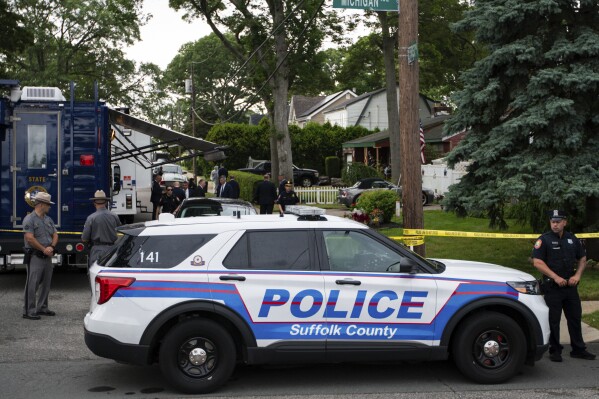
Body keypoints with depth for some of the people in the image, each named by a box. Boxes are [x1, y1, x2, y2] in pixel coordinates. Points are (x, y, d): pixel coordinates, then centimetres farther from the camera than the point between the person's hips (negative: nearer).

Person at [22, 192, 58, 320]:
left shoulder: (48, 219, 15)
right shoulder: (29, 219, -10)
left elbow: (55, 235, 13)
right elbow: (30, 238, -18)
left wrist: (51, 247, -6)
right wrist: (44, 249, -14)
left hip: (47, 256, 8)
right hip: (35, 256, -8)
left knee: (46, 284, 13)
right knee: (32, 284, -8)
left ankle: (42, 308, 23)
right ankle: (28, 311, -4)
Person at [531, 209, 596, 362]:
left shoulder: (572, 239, 10)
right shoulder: (544, 240, -6)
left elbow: (582, 259, 18)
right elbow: (537, 262, -14)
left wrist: (577, 275, 0)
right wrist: (556, 277, -19)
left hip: (570, 285, 5)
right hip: (552, 287, -5)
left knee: (575, 318, 11)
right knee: (553, 320, 1)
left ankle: (578, 349, 21)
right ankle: (555, 351, 11)